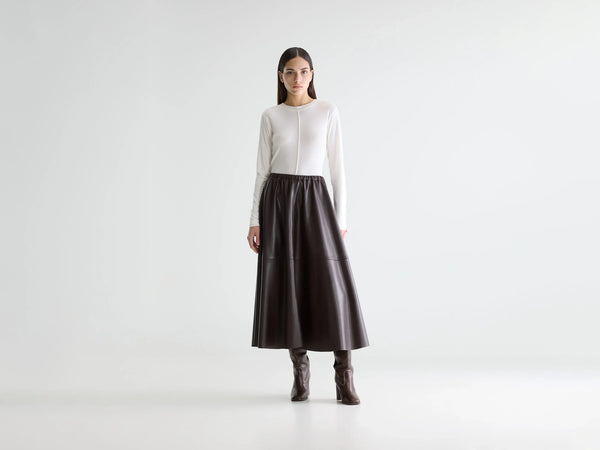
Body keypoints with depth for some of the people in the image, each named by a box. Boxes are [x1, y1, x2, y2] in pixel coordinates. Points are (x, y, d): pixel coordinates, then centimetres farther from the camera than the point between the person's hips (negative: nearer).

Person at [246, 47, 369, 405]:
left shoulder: (328, 111, 5)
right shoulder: (271, 117, 7)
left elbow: (337, 166, 4)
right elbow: (262, 170, 7)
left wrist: (341, 216, -1)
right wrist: (255, 220, 0)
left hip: (315, 198, -1)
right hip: (278, 199, 1)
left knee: (332, 283, -8)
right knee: (287, 283, 1)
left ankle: (344, 376, -2)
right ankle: (300, 369, 13)